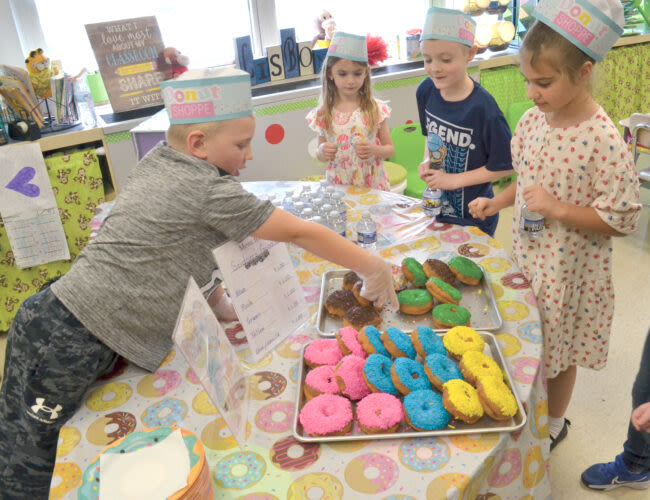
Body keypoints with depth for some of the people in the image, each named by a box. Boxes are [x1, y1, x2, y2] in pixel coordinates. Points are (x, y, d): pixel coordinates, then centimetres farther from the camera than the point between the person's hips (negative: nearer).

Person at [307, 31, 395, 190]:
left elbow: (390, 149, 4)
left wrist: (374, 150, -16)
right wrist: (322, 152, -12)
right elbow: (320, 157, 9)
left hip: (373, 186, -1)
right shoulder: (323, 115, -1)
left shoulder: (375, 109, -3)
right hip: (338, 187, 1)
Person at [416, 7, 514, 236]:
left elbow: (505, 165, -17)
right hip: (437, 207, 6)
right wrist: (427, 161, -4)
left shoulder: (483, 107, -24)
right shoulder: (426, 91, -7)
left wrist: (455, 180, -18)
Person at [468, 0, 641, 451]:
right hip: (527, 257, 6)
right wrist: (495, 203, -1)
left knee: (557, 351, 15)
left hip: (568, 270, -6)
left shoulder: (603, 139, -24)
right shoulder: (533, 120, -3)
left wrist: (558, 209, -27)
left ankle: (554, 424, 41)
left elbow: (621, 219, -19)